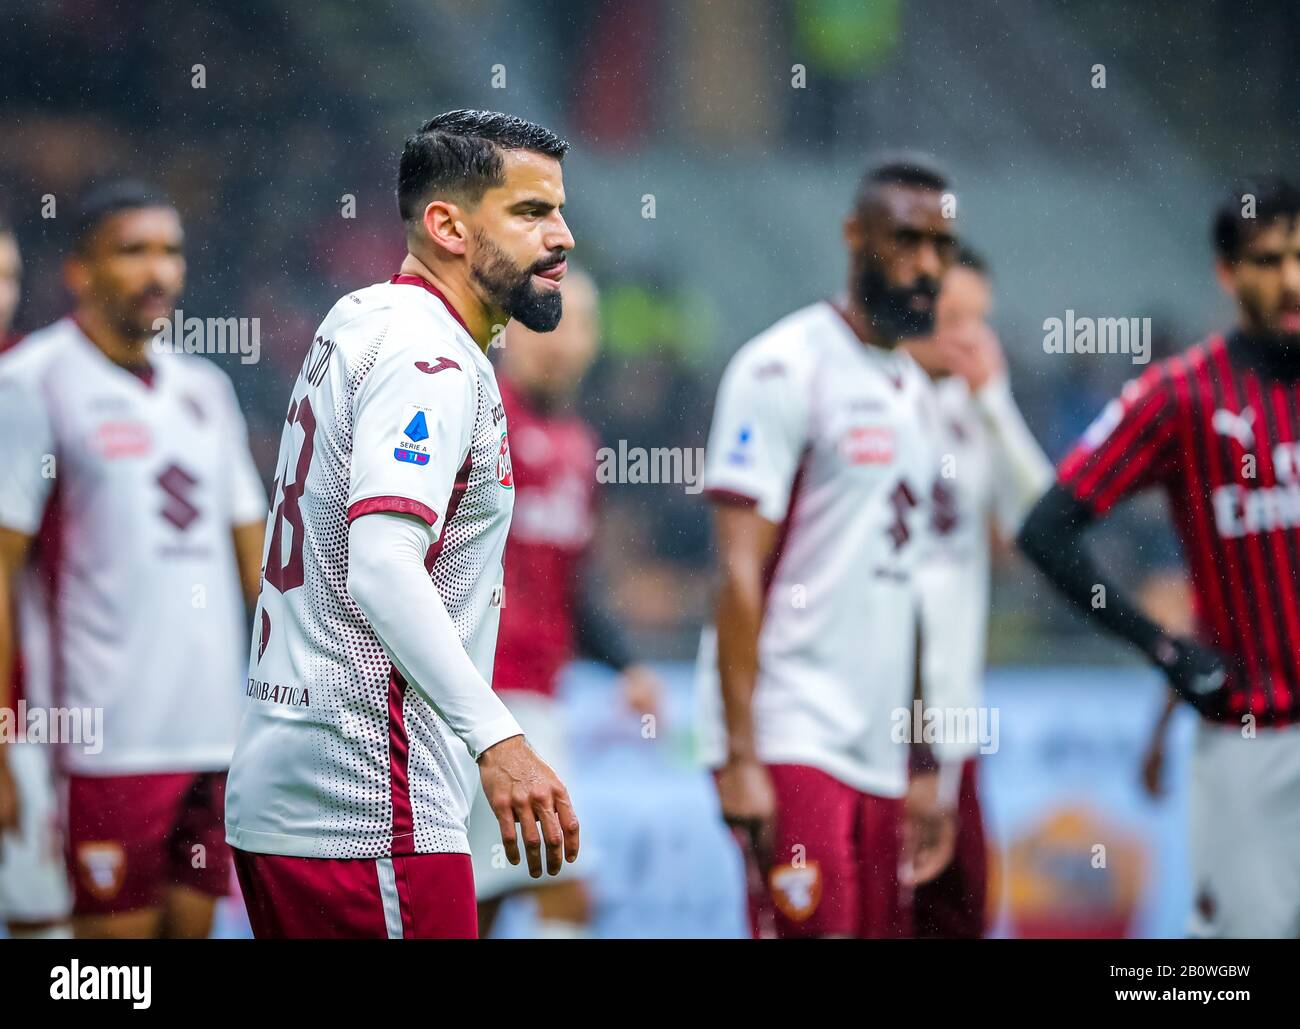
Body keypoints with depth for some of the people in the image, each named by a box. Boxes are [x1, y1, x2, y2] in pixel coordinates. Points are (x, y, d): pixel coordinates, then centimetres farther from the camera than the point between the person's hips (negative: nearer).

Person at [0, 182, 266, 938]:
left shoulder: (205, 389, 16)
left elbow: (256, 558, 20)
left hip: (219, 730, 6)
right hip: (113, 736, -6)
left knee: (192, 923, 7)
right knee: (117, 932, -6)